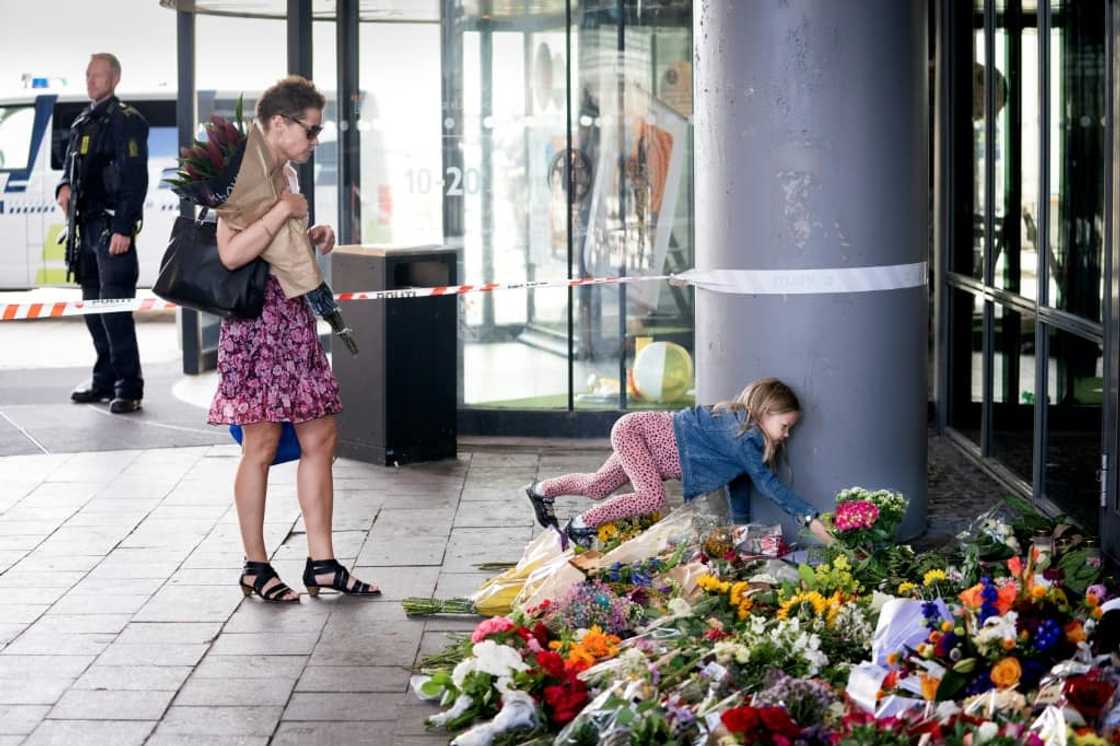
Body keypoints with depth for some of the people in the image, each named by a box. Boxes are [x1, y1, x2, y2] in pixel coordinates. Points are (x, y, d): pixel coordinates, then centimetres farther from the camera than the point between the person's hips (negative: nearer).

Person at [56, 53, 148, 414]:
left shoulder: (127, 121, -7)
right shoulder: (82, 124, 18)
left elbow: (135, 179, -14)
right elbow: (71, 166, 26)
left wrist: (123, 228, -20)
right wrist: (65, 187, 2)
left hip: (113, 227, -8)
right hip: (86, 225, 8)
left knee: (115, 309, -12)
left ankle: (129, 387, -9)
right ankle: (105, 380, 21)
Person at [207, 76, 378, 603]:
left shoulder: (286, 174, 15)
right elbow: (231, 253, -25)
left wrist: (313, 238, 9)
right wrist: (284, 209, -21)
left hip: (294, 319, 9)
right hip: (256, 319, -9)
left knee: (320, 437, 8)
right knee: (262, 445, -1)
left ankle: (321, 563, 15)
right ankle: (255, 567, 11)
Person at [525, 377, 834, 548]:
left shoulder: (747, 433, -2)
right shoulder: (741, 433, -28)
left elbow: (737, 476, 11)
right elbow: (767, 482, -34)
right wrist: (810, 518, -36)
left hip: (641, 433, 10)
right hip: (633, 429, -10)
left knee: (597, 487, 21)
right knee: (652, 497, -26)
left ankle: (542, 491, 44)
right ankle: (581, 526, -12)